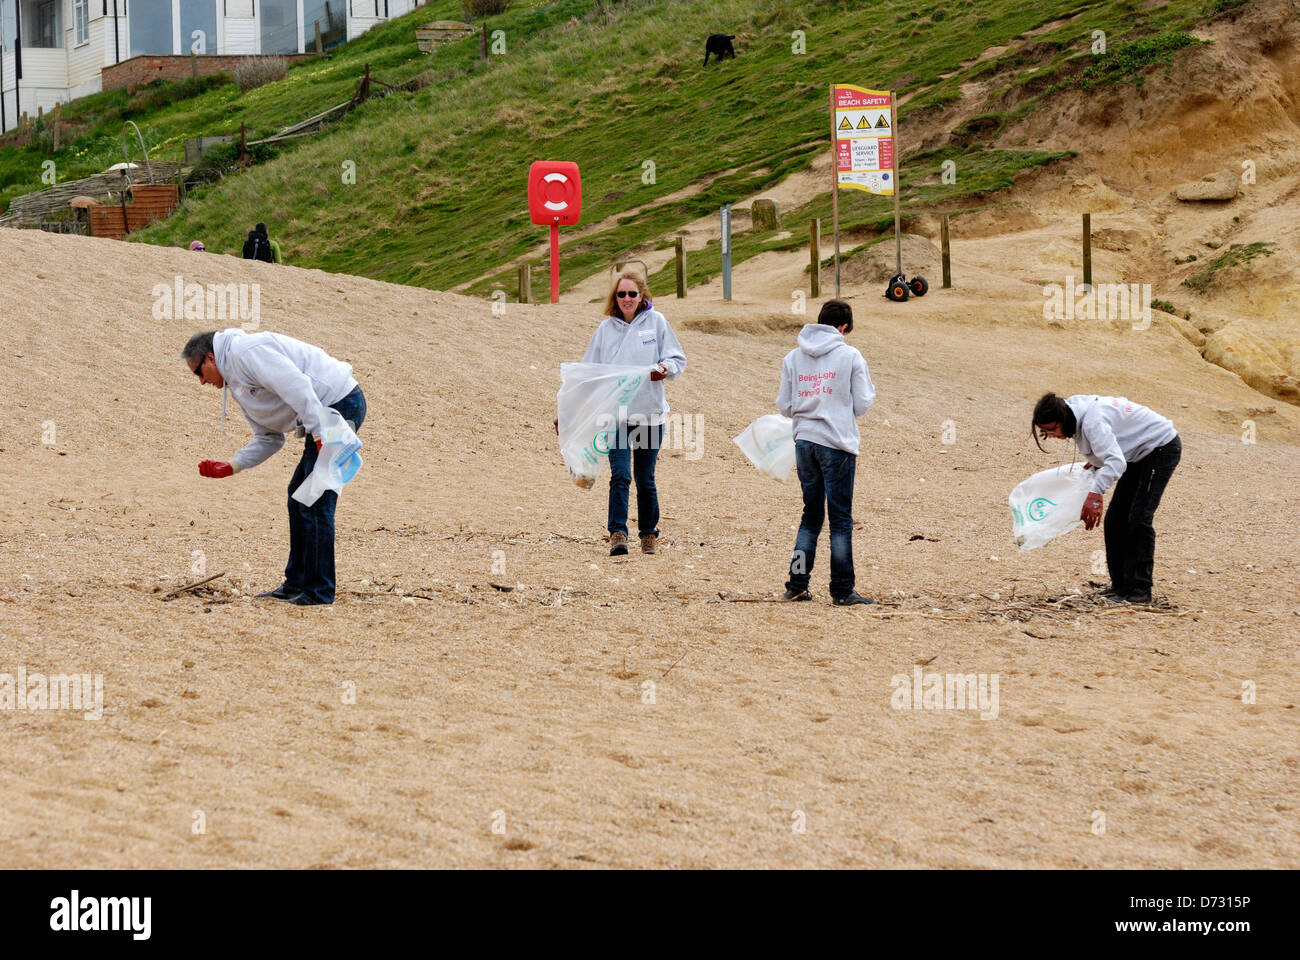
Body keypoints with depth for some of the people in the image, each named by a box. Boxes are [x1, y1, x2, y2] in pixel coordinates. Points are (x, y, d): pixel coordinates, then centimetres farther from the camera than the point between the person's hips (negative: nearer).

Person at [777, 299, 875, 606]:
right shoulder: (850, 356, -6)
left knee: (811, 517, 15)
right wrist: (869, 388, 17)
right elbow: (862, 405, -3)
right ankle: (843, 590, 3)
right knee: (841, 520, 2)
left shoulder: (793, 358, 5)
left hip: (804, 442, 4)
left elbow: (784, 406, 6)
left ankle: (797, 585, 12)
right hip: (838, 445, -4)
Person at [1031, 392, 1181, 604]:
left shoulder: (1093, 421, -32)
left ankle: (1140, 589, -15)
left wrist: (1096, 493, -54)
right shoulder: (1079, 415, -2)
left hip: (1163, 449, -10)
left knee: (1139, 518, -17)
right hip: (1140, 453, 10)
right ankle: (1120, 585, 9)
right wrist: (1096, 462, 5)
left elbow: (1115, 461, -45)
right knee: (1115, 518, 5)